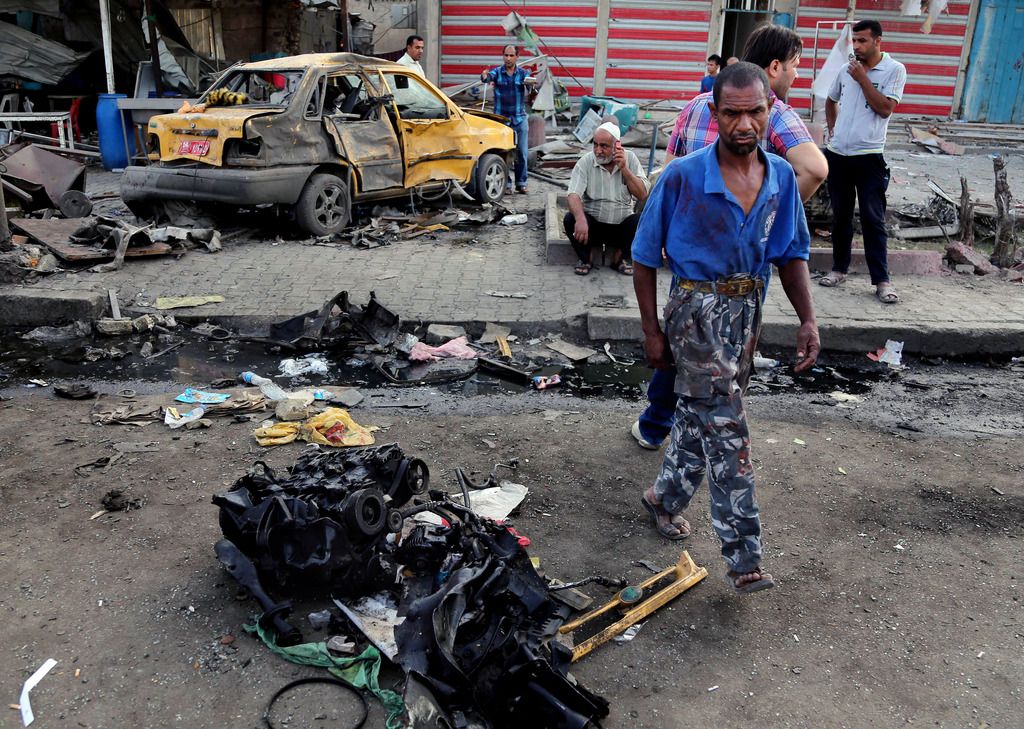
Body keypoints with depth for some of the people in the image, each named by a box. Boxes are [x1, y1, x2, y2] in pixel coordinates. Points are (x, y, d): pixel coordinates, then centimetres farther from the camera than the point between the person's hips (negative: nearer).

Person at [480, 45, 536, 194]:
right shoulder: (497, 72, 0)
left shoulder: (522, 73, 4)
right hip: (501, 118, -1)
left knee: (521, 153, 3)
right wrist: (485, 76, -45)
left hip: (520, 119, 1)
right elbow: (489, 76, -20)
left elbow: (528, 81, -15)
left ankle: (521, 183, 13)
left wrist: (531, 82, -40)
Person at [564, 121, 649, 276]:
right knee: (570, 219, -29)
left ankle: (619, 258, 1)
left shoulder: (629, 159, -3)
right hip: (592, 224, -1)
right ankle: (586, 258, 0)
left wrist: (624, 169, -19)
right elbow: (574, 195, -22)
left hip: (622, 226, 1)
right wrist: (581, 219, -41)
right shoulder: (586, 162, -9)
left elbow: (642, 195, -9)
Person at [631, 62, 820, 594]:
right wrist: (651, 331, -6)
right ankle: (743, 559, -1)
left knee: (700, 415, 17)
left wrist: (808, 319, -1)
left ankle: (666, 497, 40)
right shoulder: (683, 177, -14)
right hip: (697, 308, -5)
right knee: (727, 431, -9)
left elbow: (791, 254, 10)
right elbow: (645, 257, -6)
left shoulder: (781, 177, 0)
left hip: (747, 311, 6)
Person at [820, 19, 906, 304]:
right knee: (840, 216, 12)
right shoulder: (847, 69, 10)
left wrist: (863, 79, -12)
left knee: (873, 219, -6)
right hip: (837, 154, 5)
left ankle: (881, 280, -2)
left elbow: (885, 109, -14)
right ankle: (839, 269, 24)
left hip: (869, 156, -5)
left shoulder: (895, 70, -4)